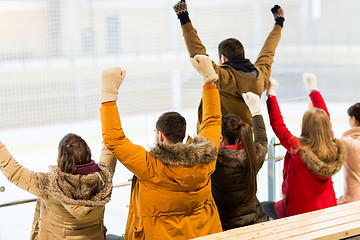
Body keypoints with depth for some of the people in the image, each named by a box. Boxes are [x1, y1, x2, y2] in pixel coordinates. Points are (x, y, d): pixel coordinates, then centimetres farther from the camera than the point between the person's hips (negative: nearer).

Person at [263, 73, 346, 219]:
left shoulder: (299, 150, -27)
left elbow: (278, 125, -18)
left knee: (262, 207, 14)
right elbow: (325, 118, 3)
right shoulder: (333, 148, -11)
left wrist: (271, 94, -10)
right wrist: (313, 88, 13)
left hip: (299, 213, -5)